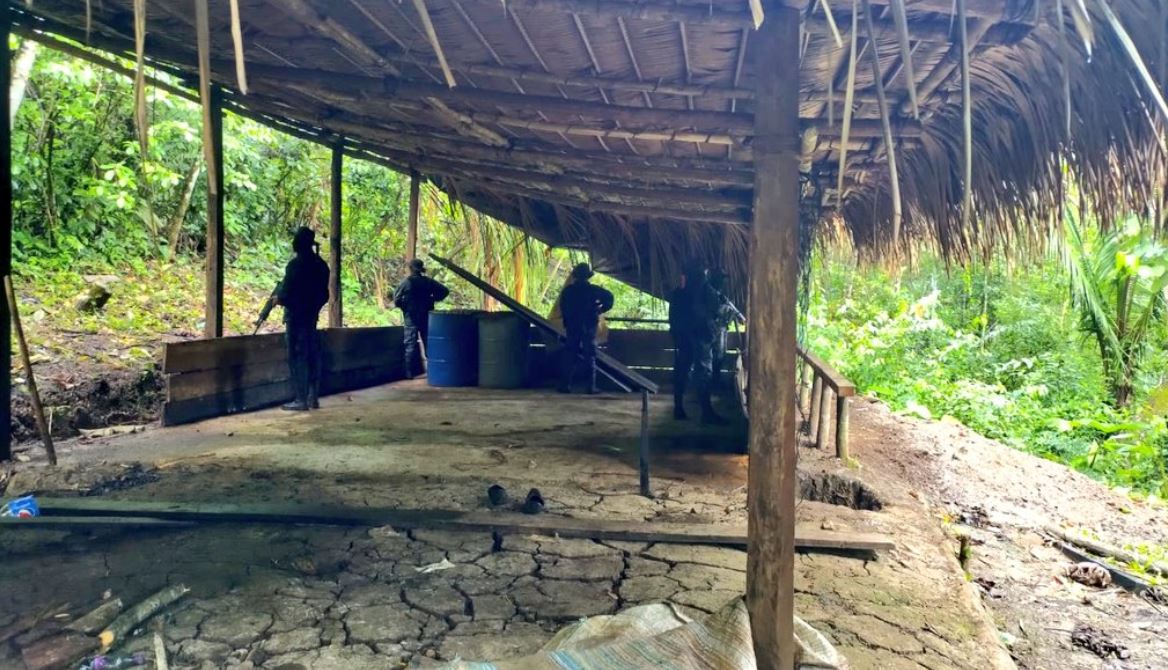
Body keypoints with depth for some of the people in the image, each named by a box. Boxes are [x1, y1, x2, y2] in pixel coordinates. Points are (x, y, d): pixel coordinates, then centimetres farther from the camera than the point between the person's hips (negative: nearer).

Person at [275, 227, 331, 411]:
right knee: (312, 356, 11)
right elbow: (324, 294, 12)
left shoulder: (296, 264, -15)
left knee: (297, 358, -3)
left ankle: (301, 400, -2)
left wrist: (278, 298, 3)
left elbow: (287, 292, -17)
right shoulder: (321, 264, 8)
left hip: (296, 317, -7)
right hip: (312, 316, 7)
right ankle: (313, 398, 15)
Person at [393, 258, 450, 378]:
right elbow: (445, 291, -3)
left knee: (411, 344, 2)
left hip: (411, 318, -3)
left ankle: (411, 373, 1)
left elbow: (397, 301, -8)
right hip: (426, 317, 3)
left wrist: (404, 306, 11)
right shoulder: (429, 282, -1)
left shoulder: (406, 283, -9)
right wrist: (433, 299, 6)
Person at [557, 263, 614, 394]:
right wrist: (601, 310, -1)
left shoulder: (568, 290, 2)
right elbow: (609, 297, -11)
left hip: (572, 326, 2)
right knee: (590, 356, 2)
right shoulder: (593, 289, -3)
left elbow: (563, 307, 4)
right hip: (589, 326, -2)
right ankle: (591, 386, -1)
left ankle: (566, 385, 2)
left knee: (570, 355, 7)